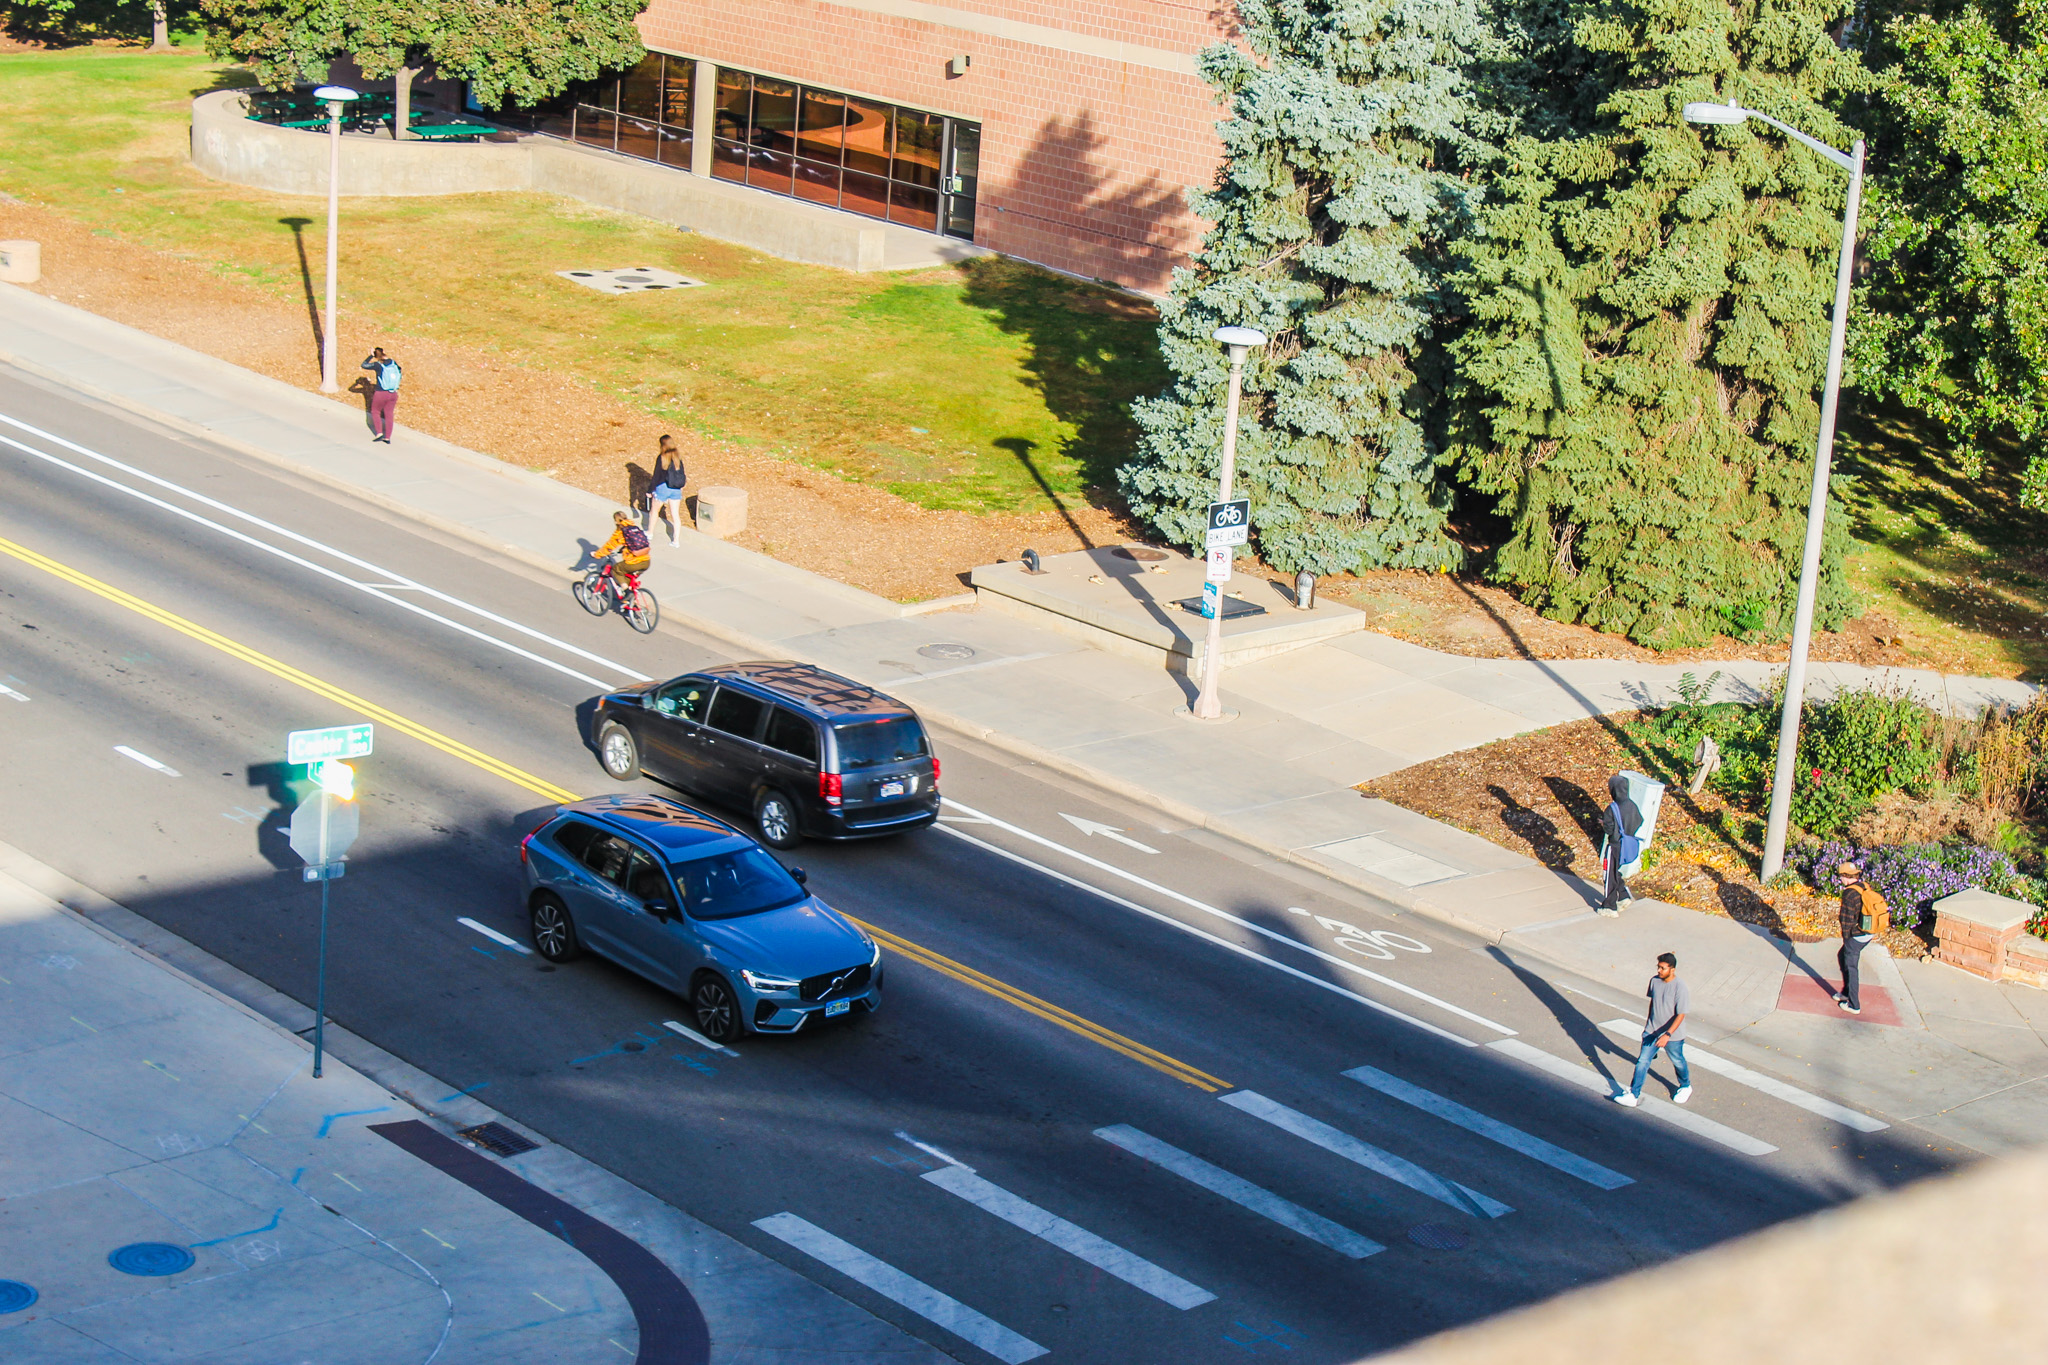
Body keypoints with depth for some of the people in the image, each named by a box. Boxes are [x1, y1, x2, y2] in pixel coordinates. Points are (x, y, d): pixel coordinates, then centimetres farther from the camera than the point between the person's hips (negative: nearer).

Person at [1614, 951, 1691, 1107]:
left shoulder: (1680, 988, -25)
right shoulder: (1655, 981, -7)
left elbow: (1680, 1015, -23)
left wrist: (1667, 1035, -31)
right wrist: (1648, 1022, 19)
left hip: (1673, 1035, -4)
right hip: (1652, 1031, 4)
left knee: (1677, 1062, 19)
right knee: (1642, 1062, -1)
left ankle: (1686, 1086, 46)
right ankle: (1633, 1095, 3)